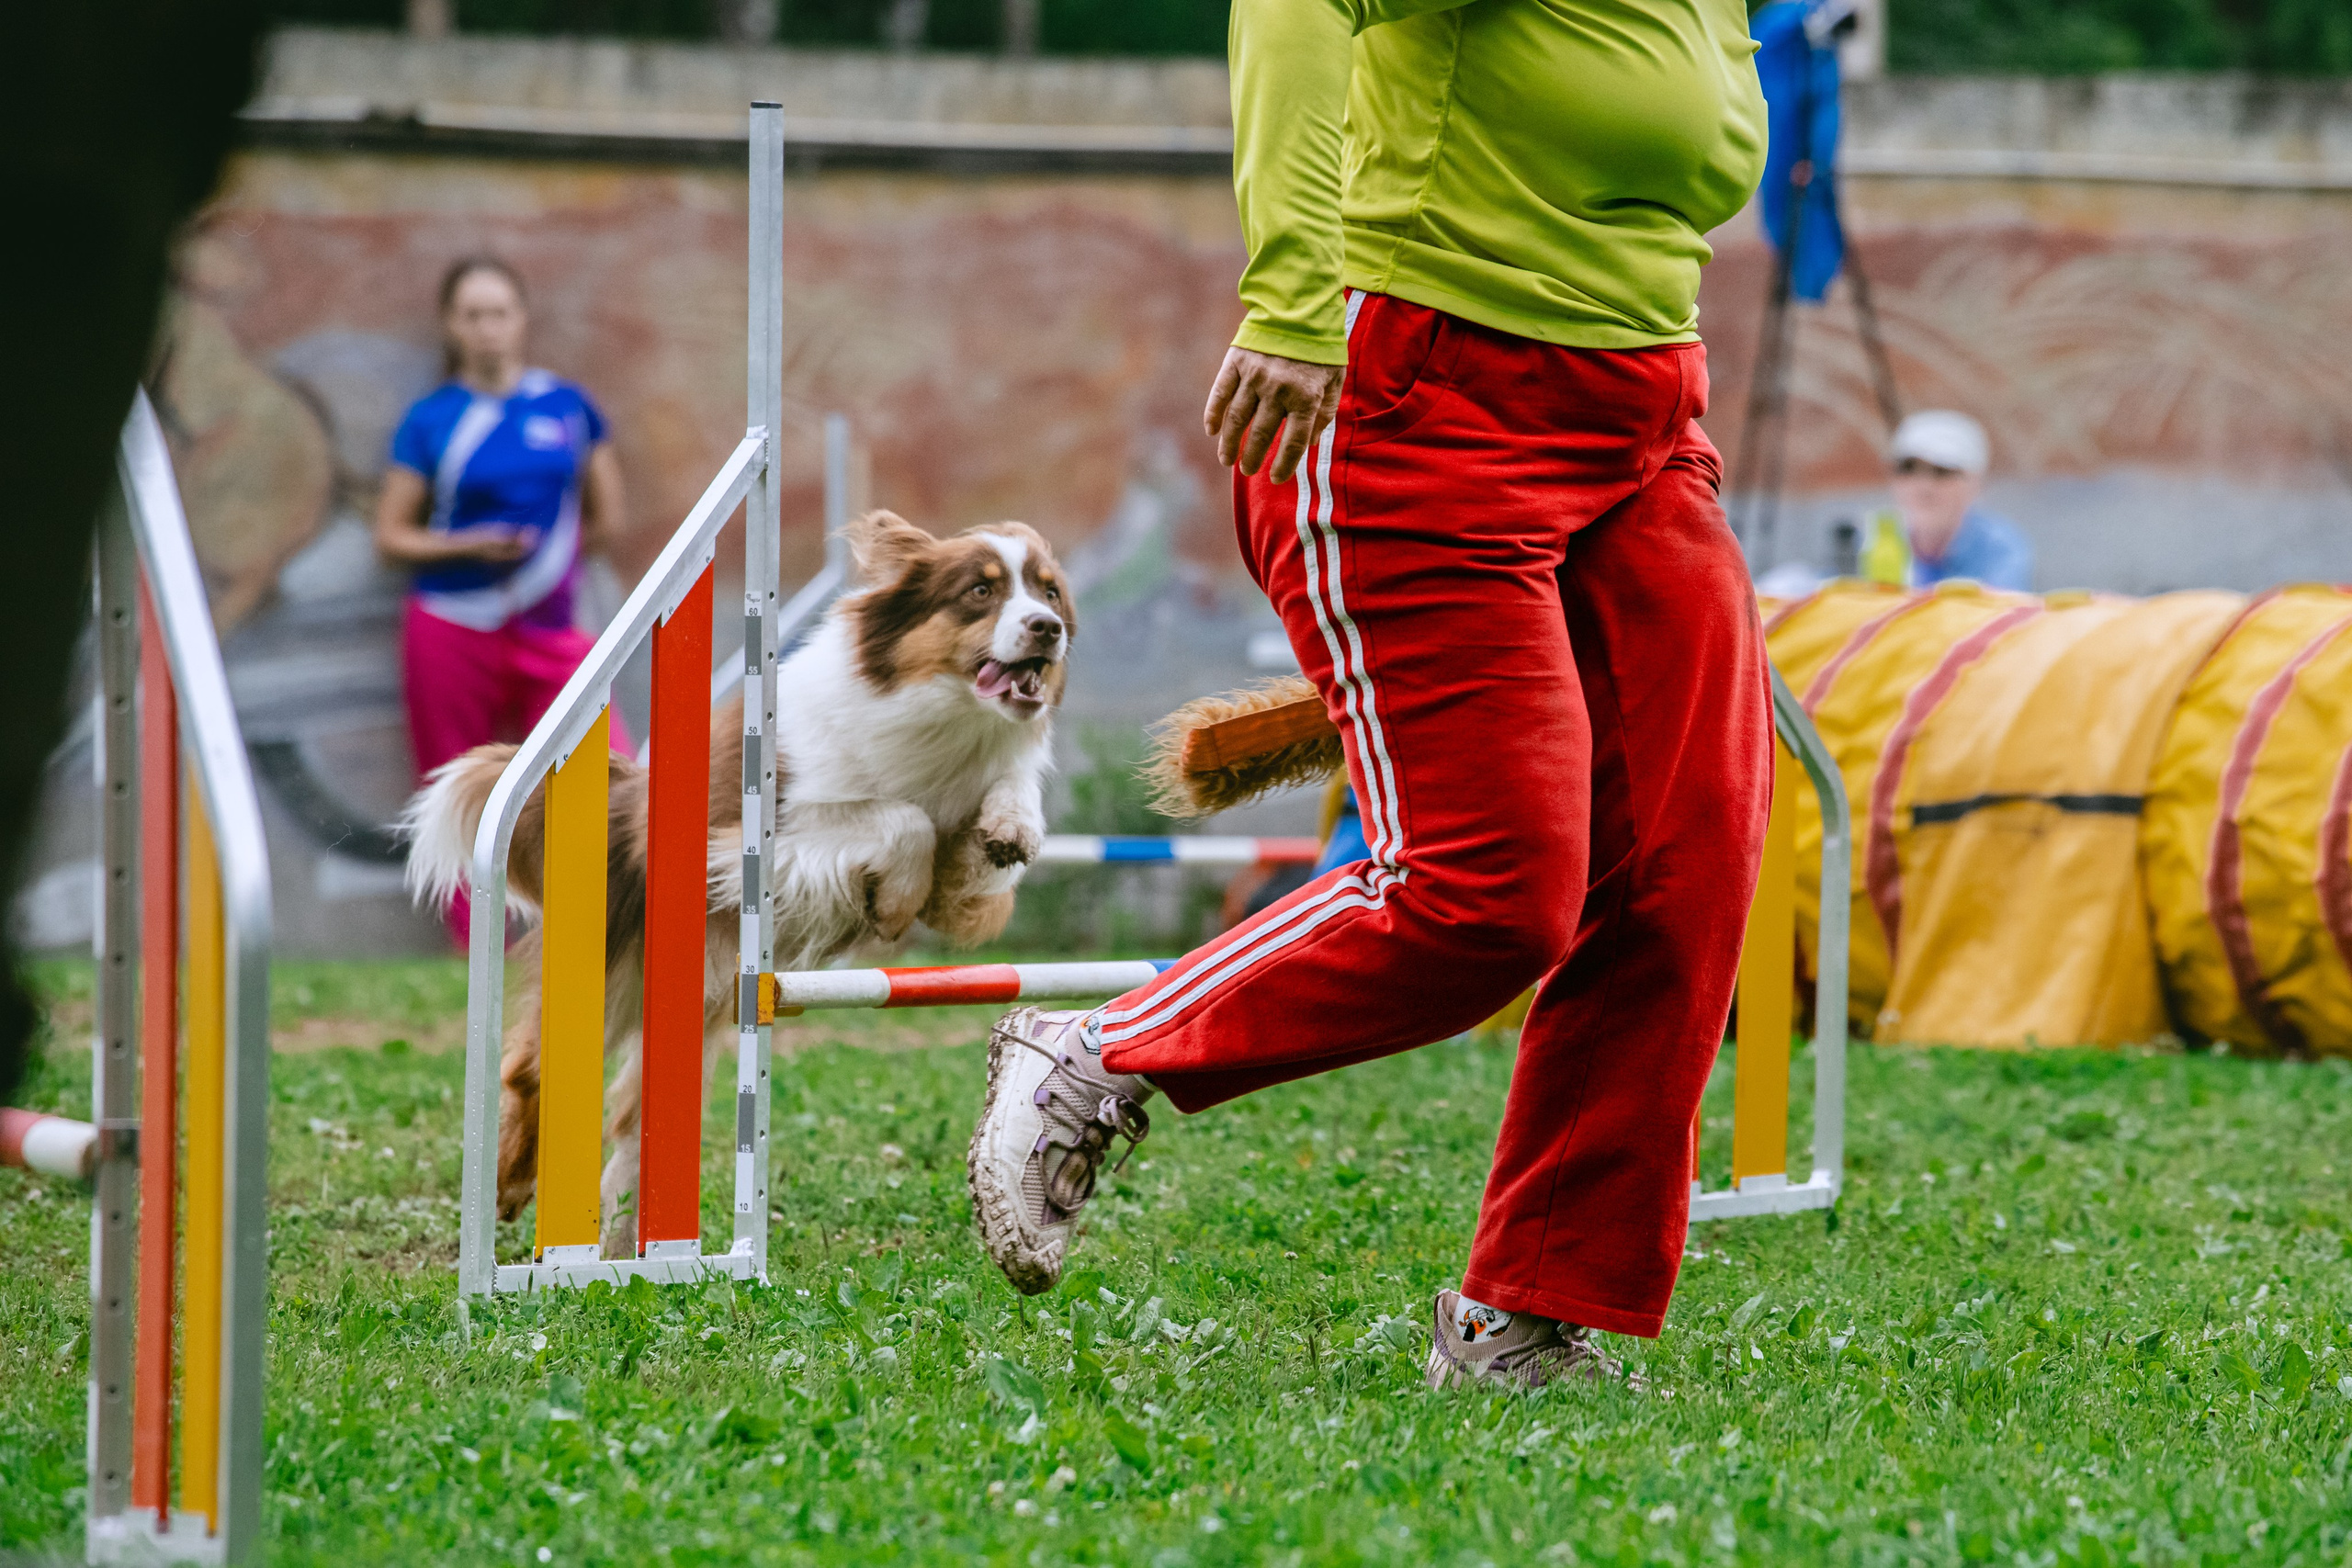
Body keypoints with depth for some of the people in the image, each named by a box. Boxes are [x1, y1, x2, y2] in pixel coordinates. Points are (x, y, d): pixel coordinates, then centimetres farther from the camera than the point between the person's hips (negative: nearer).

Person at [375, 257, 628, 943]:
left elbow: (604, 518, 15)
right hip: (452, 635, -1)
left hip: (548, 632, 1)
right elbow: (391, 536, 1)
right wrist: (471, 546, -13)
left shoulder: (567, 406, 6)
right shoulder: (431, 419, 0)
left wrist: (539, 551, 7)